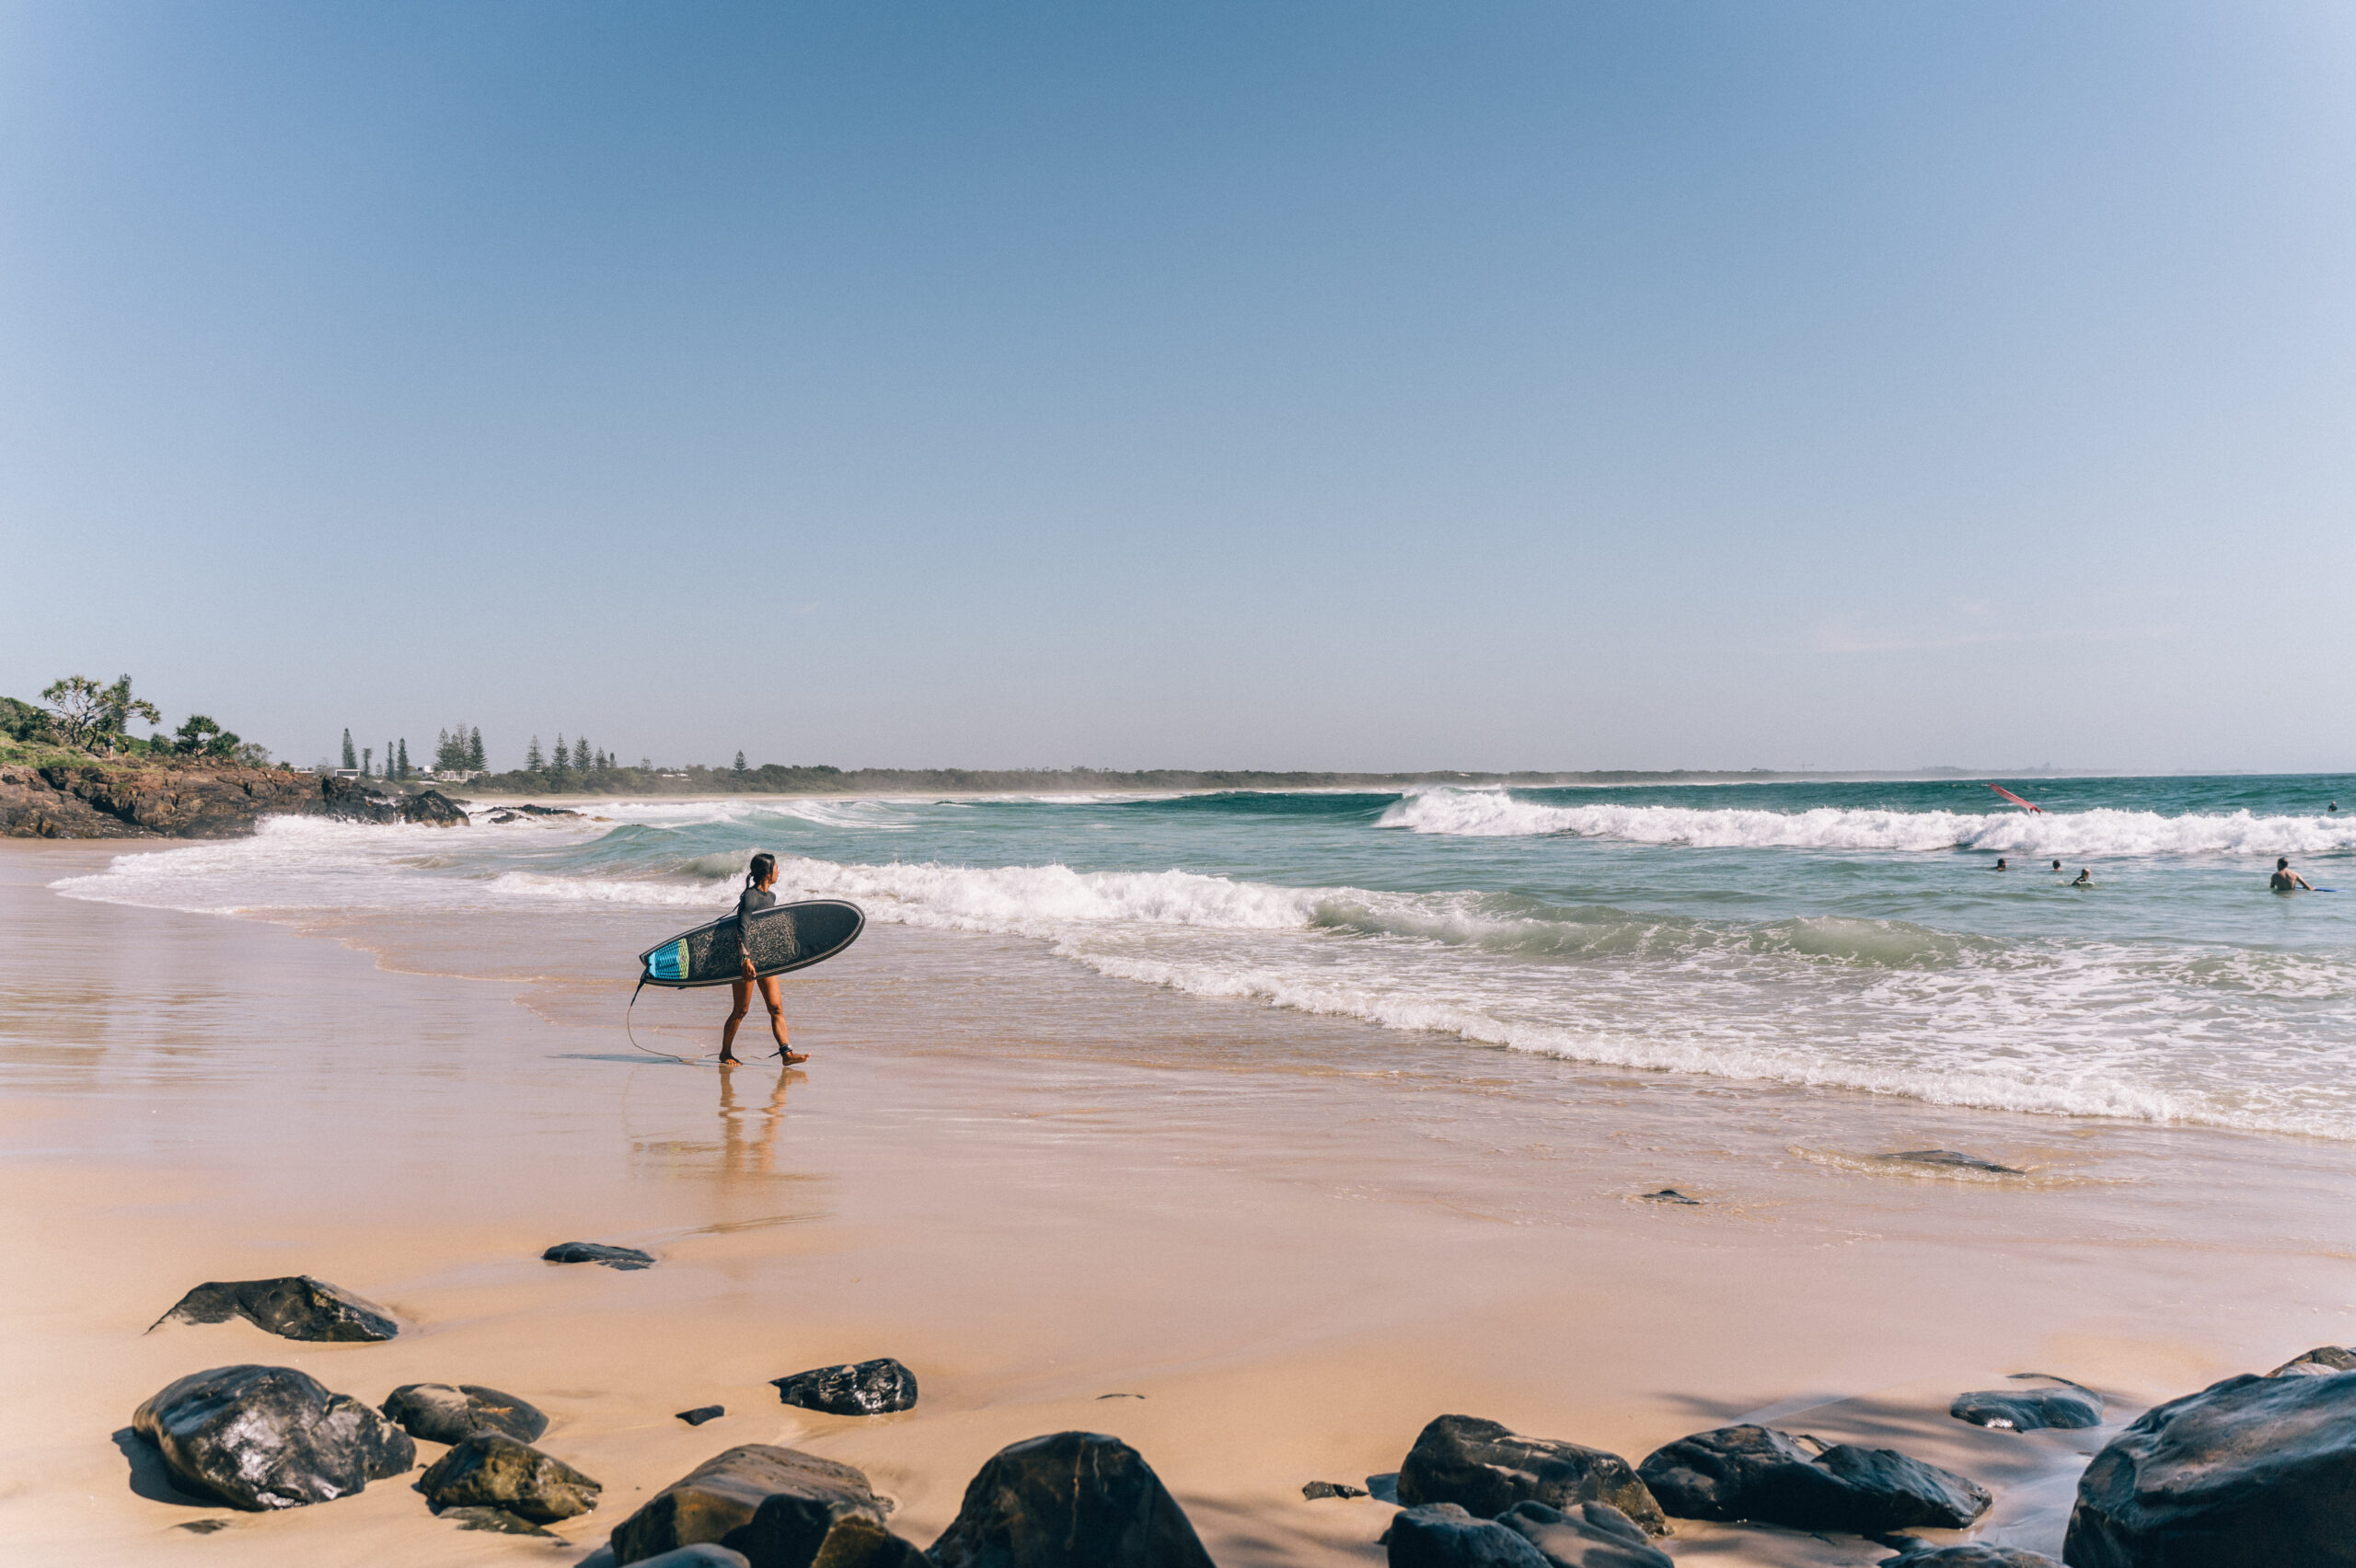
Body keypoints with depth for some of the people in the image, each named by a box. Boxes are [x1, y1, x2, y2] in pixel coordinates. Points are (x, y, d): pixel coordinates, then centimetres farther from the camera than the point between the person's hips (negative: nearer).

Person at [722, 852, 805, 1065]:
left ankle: (786, 1053, -4)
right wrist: (746, 960, -31)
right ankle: (725, 1053, 17)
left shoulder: (771, 897, 10)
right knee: (741, 1010, 2)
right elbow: (741, 929, -23)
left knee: (776, 1007, -1)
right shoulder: (749, 897, -16)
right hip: (746, 958, -8)